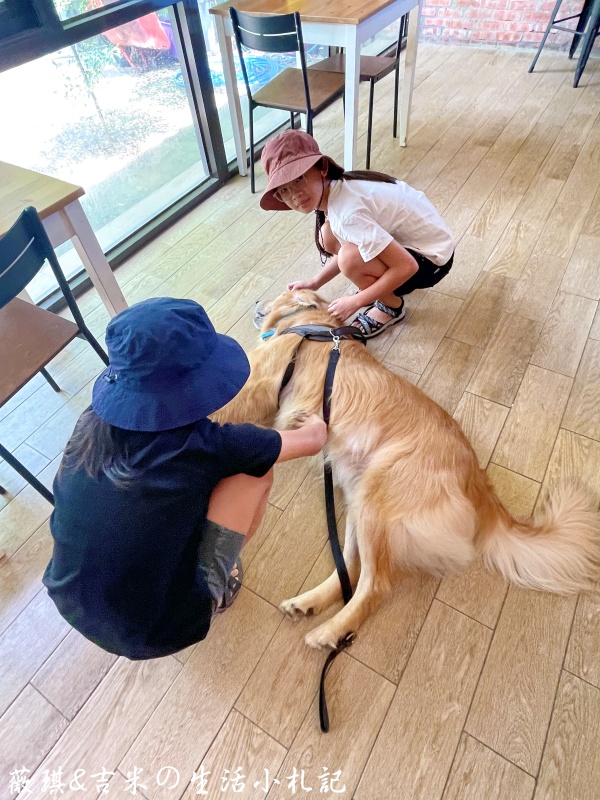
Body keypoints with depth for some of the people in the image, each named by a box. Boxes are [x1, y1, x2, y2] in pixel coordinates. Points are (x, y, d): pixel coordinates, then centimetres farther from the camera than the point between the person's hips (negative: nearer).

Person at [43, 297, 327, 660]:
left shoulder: (93, 421, -10)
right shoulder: (204, 444, -24)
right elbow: (312, 441, -7)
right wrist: (317, 424, 17)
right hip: (159, 630, -5)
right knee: (257, 467, -3)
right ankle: (217, 587, 17)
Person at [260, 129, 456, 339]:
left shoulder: (348, 212, -31)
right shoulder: (337, 186, -4)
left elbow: (406, 266, -31)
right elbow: (349, 248, 11)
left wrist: (356, 301, -21)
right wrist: (314, 283, 6)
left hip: (431, 258, -8)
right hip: (409, 238, 8)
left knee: (350, 259, -29)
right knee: (329, 237, 2)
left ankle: (392, 307, 0)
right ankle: (384, 287, 16)